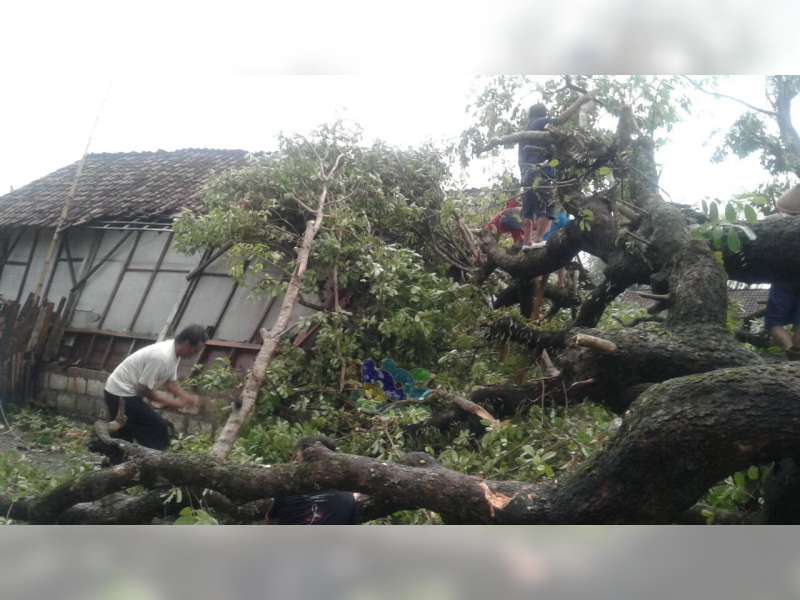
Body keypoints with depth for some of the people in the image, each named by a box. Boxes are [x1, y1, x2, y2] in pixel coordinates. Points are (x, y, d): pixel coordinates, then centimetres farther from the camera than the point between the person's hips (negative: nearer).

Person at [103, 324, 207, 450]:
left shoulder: (173, 352, -1)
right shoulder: (162, 356, -30)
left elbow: (170, 382, 11)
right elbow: (145, 389, -25)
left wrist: (186, 397, -3)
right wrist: (172, 402, -18)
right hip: (122, 394, -10)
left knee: (124, 436, 20)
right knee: (159, 428, -7)